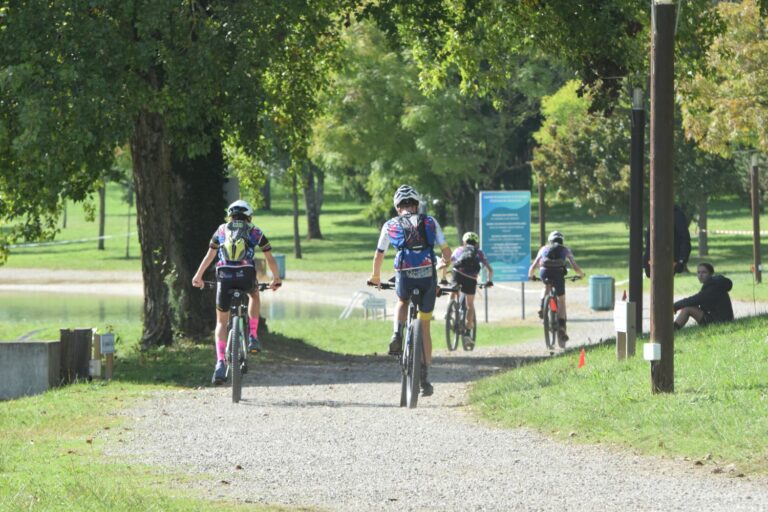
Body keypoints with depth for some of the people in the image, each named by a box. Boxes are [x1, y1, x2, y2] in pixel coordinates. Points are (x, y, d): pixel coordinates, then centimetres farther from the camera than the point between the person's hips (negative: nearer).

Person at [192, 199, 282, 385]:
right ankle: (253, 338, 26)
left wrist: (198, 277, 35)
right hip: (246, 276, 0)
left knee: (221, 322, 12)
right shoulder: (255, 232, 17)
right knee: (254, 295, 37)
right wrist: (276, 279, 36)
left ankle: (220, 363, -5)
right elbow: (270, 259, 21)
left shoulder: (222, 230, 20)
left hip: (224, 277, 0)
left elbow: (209, 257, 24)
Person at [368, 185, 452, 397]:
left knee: (402, 301, 36)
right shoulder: (430, 222, 15)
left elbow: (378, 255, 19)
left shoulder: (390, 225, 15)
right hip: (428, 276, 0)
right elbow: (446, 251, 11)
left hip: (404, 276, 0)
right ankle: (424, 377, 9)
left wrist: (376, 277, 36)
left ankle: (397, 336, 8)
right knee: (424, 327, 14)